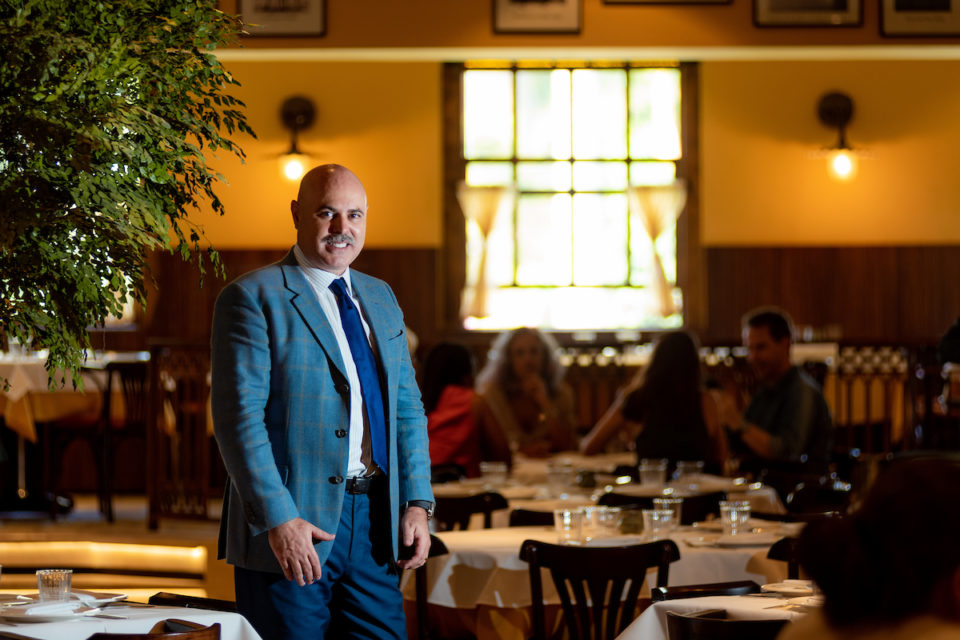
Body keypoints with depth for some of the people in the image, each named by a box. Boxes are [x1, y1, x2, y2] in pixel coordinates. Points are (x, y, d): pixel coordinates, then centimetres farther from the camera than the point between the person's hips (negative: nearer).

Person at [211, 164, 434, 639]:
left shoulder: (380, 299, 17)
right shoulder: (252, 298, -5)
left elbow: (407, 408, 18)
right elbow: (239, 417, -12)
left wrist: (417, 502, 6)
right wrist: (279, 519, -20)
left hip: (376, 523, 6)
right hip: (293, 523, -6)